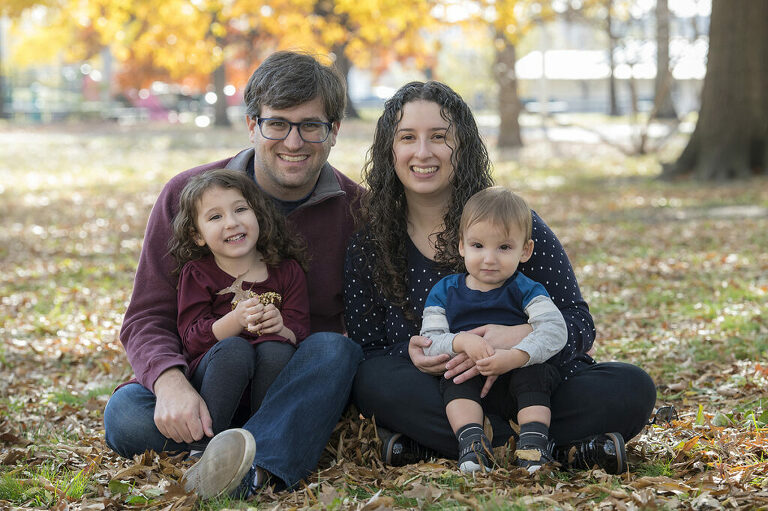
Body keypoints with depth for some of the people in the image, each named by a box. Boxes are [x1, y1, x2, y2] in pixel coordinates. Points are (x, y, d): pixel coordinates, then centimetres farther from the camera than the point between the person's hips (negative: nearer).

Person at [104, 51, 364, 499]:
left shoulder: (357, 210, -1)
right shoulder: (187, 195, -3)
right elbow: (147, 318, -5)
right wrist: (170, 382, -29)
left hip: (301, 387, 1)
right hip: (202, 386, 0)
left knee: (335, 349, -32)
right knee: (126, 416, -29)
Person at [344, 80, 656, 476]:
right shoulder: (367, 246, -2)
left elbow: (579, 324, -8)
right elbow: (367, 350, -1)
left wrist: (521, 338, -31)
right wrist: (410, 355, -25)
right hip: (441, 395, 0)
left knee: (633, 389, -24)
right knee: (373, 381, -31)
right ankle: (562, 447, -27)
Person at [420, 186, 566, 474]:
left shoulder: (525, 291, 0)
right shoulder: (444, 292, 6)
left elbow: (555, 330, -17)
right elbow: (429, 342, -2)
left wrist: (514, 357, -32)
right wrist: (462, 341, -24)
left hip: (520, 377, -1)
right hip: (468, 385, 1)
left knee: (533, 372, -30)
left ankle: (534, 443, -35)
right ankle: (471, 440, -37)